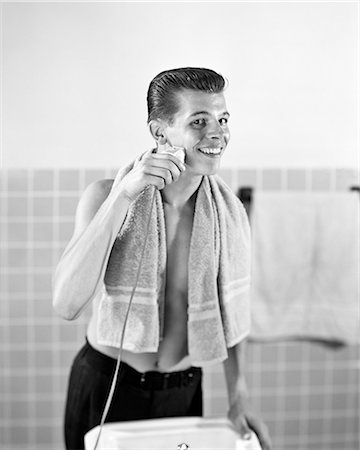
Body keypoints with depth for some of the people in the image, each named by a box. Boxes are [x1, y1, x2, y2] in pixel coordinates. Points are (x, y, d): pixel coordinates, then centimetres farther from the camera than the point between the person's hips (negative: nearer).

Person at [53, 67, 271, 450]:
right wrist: (123, 195, -31)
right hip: (105, 388, -2)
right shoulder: (105, 195, -14)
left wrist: (238, 400, 0)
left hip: (184, 394, 2)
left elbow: (230, 309, 5)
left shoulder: (230, 212, -8)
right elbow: (66, 305, -27)